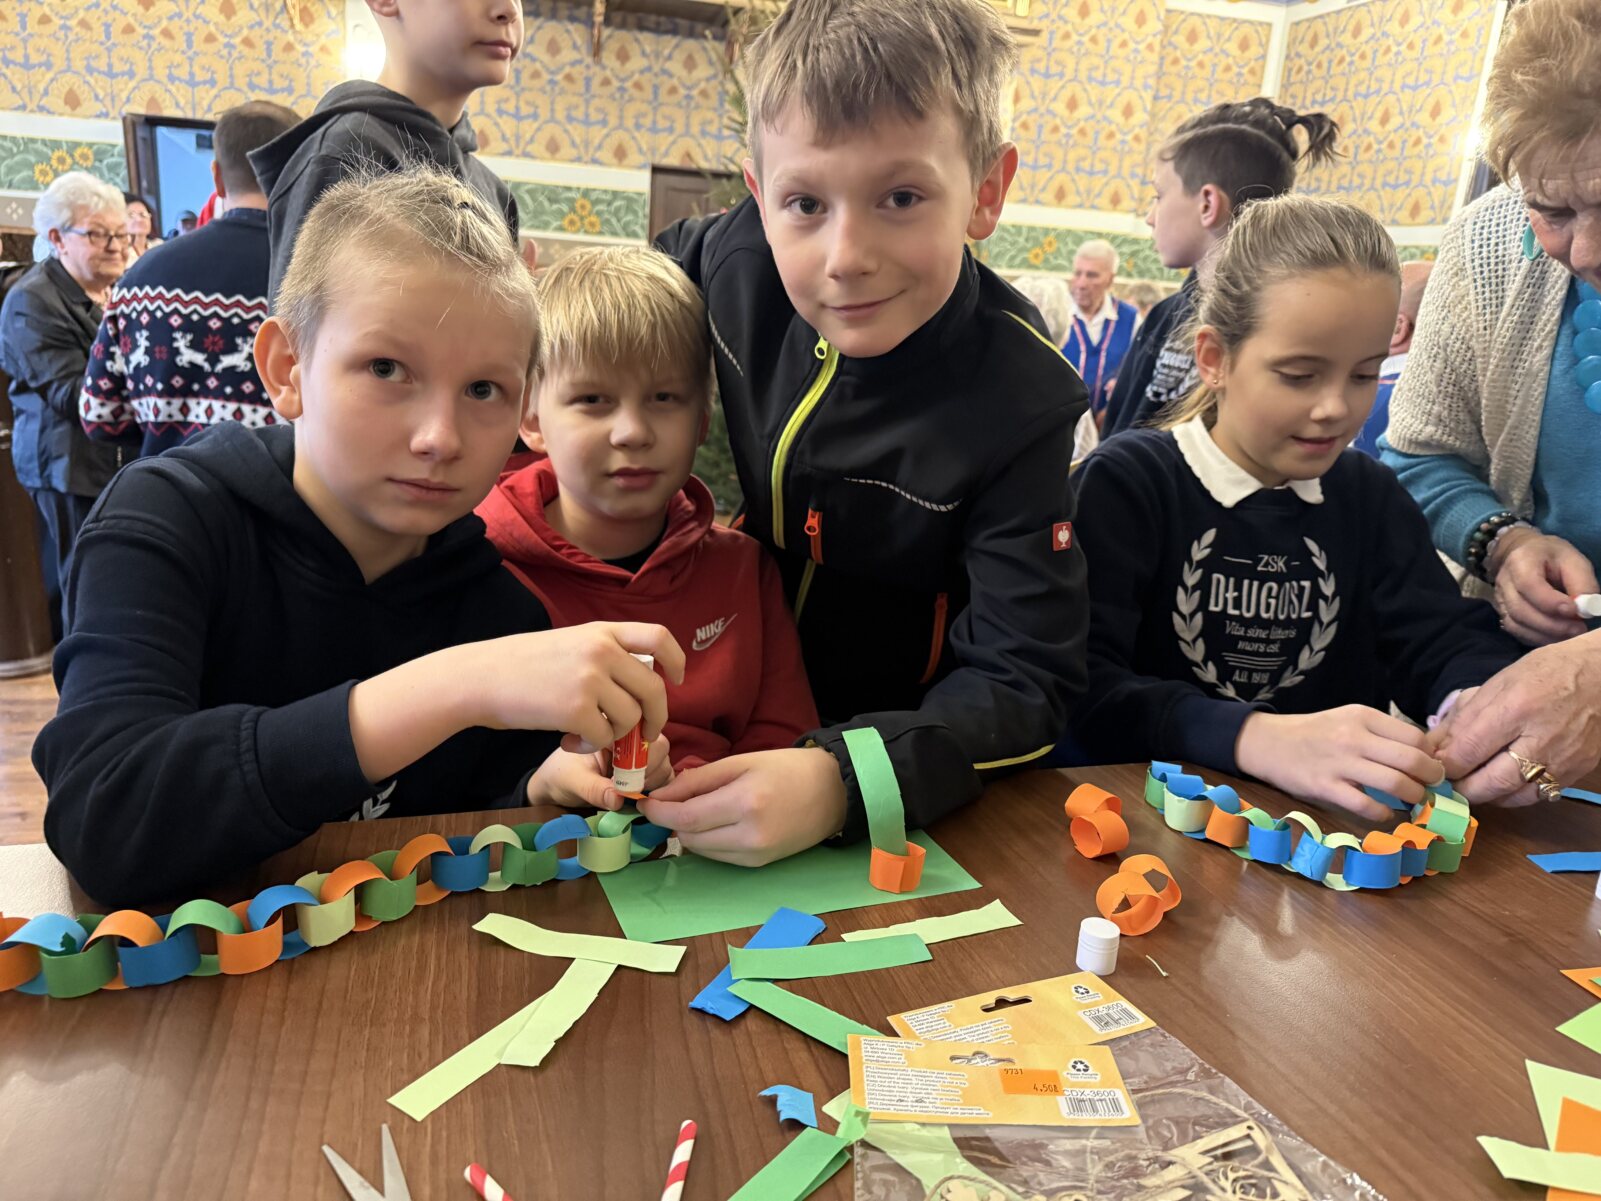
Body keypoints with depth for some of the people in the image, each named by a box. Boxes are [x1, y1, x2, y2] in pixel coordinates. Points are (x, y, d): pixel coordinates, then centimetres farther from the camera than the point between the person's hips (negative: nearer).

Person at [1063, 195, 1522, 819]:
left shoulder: (1370, 496, 12)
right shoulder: (1127, 481, -8)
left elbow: (1449, 640, 3)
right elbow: (1083, 691, -20)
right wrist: (1259, 739, -34)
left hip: (1336, 815, 5)